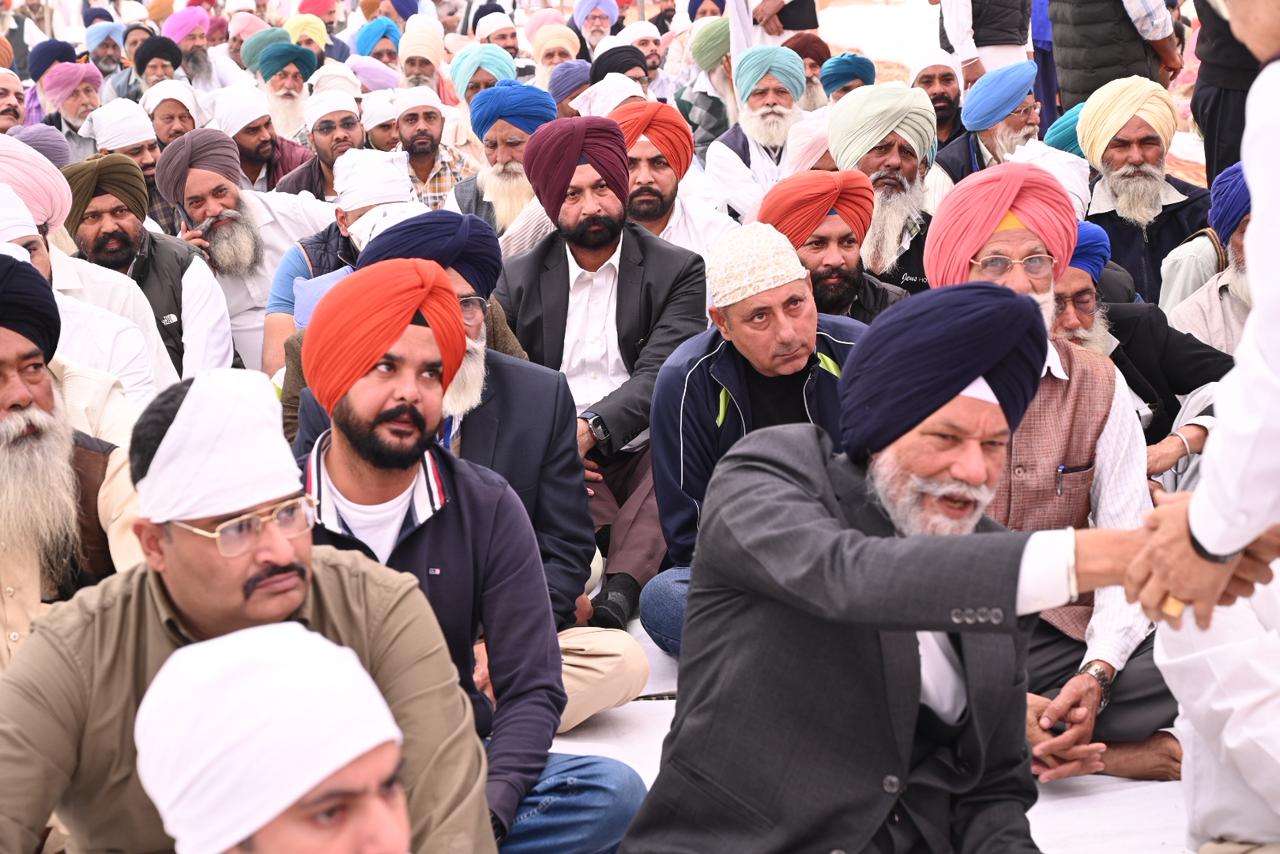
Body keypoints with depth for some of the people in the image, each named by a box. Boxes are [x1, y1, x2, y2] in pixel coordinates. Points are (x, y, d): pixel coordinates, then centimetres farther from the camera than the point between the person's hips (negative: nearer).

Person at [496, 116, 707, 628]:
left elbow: (660, 375, -5)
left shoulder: (678, 271, 9)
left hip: (642, 453, -1)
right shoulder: (518, 278, 14)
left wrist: (591, 428, -22)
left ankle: (621, 588, -47)